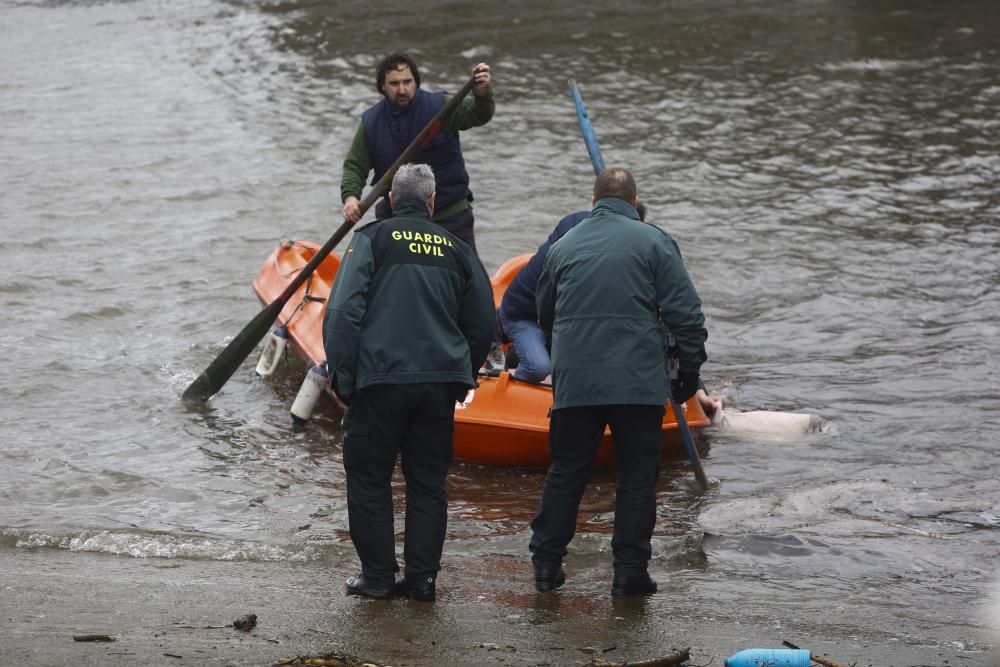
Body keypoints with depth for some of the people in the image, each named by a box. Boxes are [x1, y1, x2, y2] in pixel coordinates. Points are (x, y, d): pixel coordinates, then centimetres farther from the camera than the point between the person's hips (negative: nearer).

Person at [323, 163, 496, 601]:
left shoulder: (372, 239, 0)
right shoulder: (456, 250, 10)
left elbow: (344, 311, -9)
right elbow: (482, 323, 12)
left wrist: (342, 378, -5)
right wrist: (461, 377, 24)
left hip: (381, 379, -3)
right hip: (440, 383, 3)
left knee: (369, 479, 8)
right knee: (428, 483, 12)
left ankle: (378, 576, 8)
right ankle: (421, 577, 11)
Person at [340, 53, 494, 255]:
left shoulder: (439, 107, -10)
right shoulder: (371, 123, -2)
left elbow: (477, 115, -23)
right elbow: (354, 165, 2)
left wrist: (482, 94, -46)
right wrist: (350, 196, -19)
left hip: (449, 215, -2)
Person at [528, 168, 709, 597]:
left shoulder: (564, 246, 12)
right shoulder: (653, 241, 0)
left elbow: (545, 316, 24)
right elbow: (686, 314, -4)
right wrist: (689, 369, 5)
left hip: (574, 381, 3)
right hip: (639, 383, -3)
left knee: (566, 471, 12)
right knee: (637, 475, 5)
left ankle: (546, 563, 13)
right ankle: (630, 571, 3)